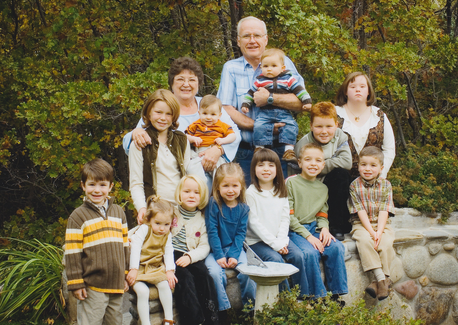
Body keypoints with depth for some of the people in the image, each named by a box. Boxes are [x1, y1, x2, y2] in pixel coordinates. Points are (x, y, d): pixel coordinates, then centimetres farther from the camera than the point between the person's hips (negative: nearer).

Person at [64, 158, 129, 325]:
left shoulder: (118, 212, 12)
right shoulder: (78, 216, -4)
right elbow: (72, 252, -6)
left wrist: (125, 275, 16)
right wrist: (75, 283, -10)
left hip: (117, 285, 5)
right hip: (92, 287, -5)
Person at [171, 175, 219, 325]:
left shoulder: (201, 219, 11)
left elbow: (204, 247, 4)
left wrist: (190, 257, -13)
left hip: (192, 258, 2)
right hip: (172, 255, -2)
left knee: (204, 275, -25)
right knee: (185, 277, -29)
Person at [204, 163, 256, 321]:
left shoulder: (243, 208, 1)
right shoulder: (213, 204, -9)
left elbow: (241, 233, -1)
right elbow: (212, 231, -10)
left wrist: (234, 255, -13)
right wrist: (219, 255, -16)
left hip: (235, 247, 2)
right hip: (215, 249, -2)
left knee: (246, 271, -21)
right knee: (215, 272, -28)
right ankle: (223, 310, -14)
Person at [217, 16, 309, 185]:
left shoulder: (284, 63, 8)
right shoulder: (230, 68, 9)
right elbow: (226, 111, -2)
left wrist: (271, 98, -16)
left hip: (279, 150, 0)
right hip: (245, 153, 0)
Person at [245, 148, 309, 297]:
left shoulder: (281, 191, 10)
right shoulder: (251, 193, -7)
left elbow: (285, 218, 7)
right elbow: (253, 222, -12)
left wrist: (281, 241, -9)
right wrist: (274, 243, -15)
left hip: (279, 238, 5)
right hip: (257, 240, -4)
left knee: (298, 256, -17)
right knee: (275, 259, -28)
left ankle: (303, 297, -5)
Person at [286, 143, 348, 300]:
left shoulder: (323, 188, 15)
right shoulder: (291, 183, -4)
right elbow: (289, 216, -8)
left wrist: (324, 228, -7)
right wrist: (308, 236, -16)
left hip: (314, 228, 5)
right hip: (295, 230, -5)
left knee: (336, 247, -20)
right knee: (310, 252, -31)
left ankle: (336, 293, -12)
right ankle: (317, 297, -19)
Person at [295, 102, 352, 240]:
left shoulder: (340, 136, -5)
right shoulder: (303, 145, -16)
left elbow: (346, 162, -18)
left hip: (331, 188, 3)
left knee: (341, 174, -25)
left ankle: (337, 226, -18)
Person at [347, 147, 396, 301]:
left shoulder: (385, 185, 2)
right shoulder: (355, 186, -1)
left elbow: (384, 211, -5)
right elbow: (360, 211, -8)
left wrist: (379, 232, -18)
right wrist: (371, 232, -19)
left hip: (382, 224, 1)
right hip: (361, 224, -1)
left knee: (386, 243, -28)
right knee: (364, 240, -32)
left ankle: (381, 281, -25)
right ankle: (381, 278, -36)